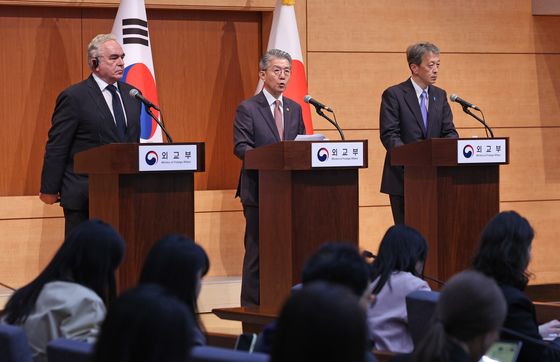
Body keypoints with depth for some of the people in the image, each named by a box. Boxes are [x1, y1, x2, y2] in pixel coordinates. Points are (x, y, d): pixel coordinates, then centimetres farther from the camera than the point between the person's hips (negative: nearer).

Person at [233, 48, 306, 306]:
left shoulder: (295, 109, 16)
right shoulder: (247, 109, -2)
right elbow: (240, 147, -11)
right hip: (259, 189, -5)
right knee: (257, 249, -3)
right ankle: (252, 305, 2)